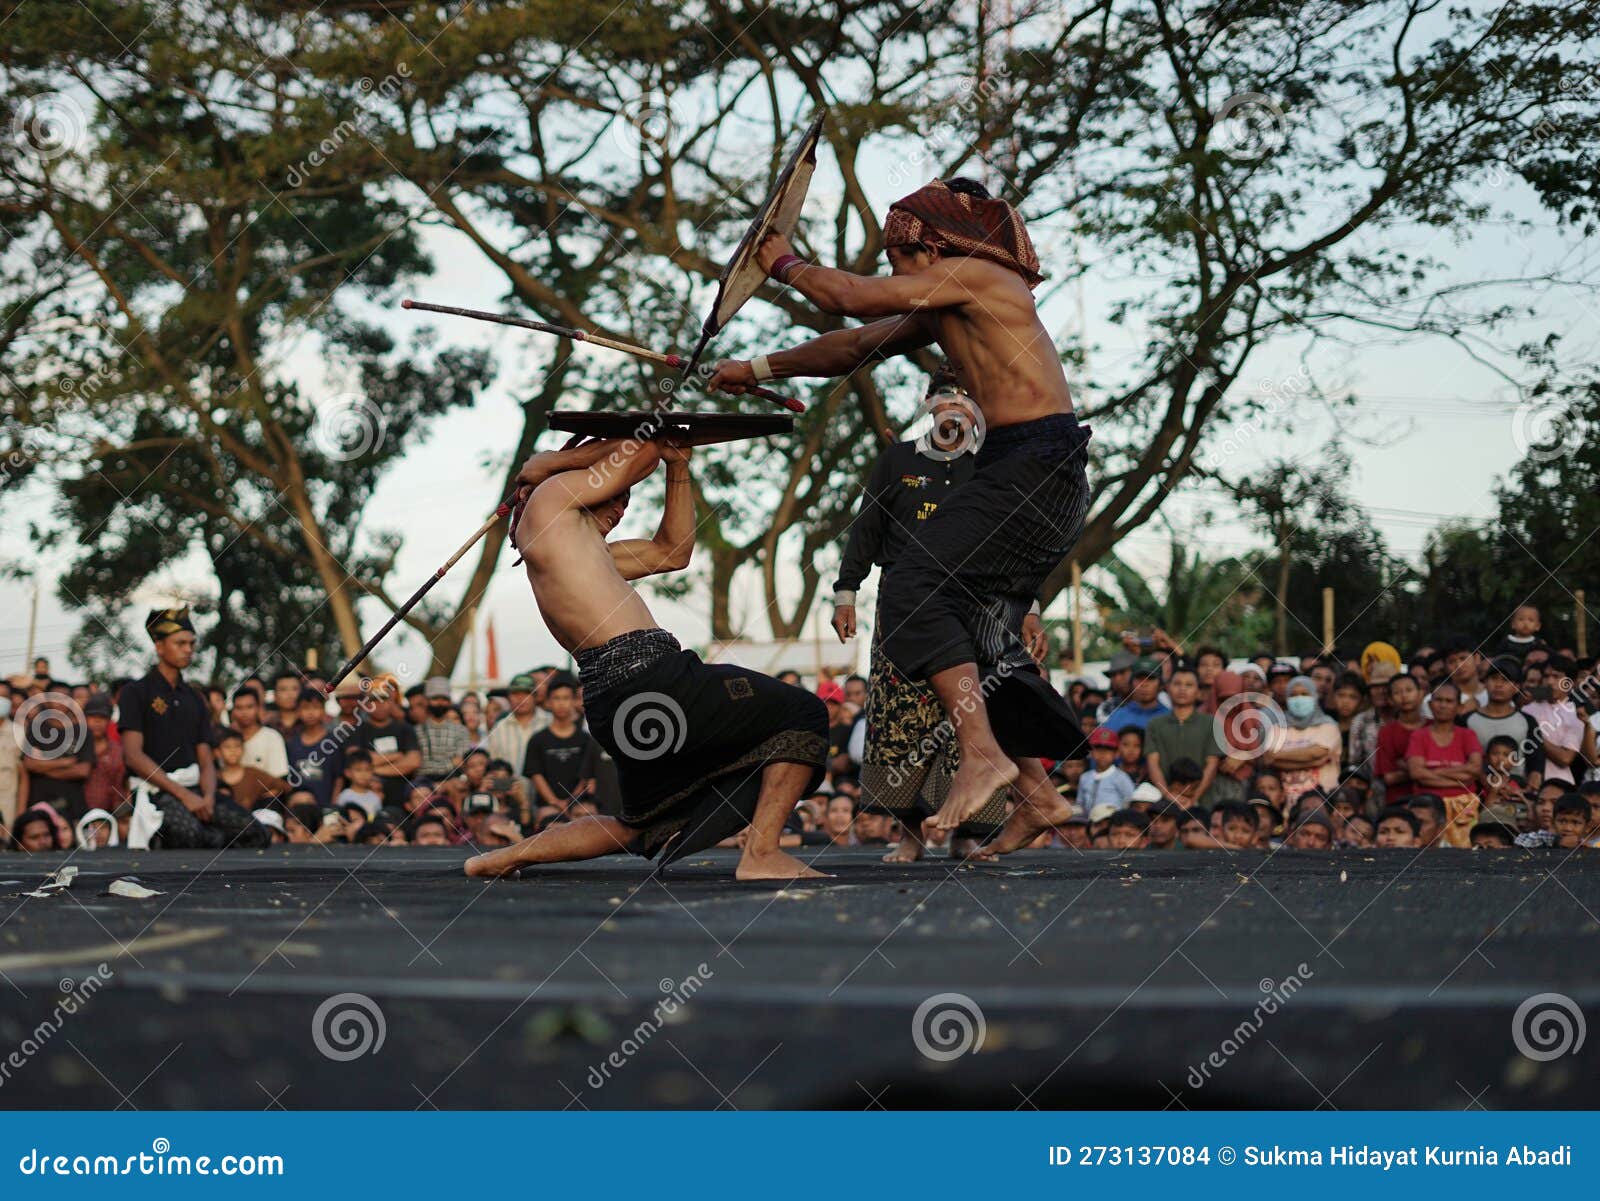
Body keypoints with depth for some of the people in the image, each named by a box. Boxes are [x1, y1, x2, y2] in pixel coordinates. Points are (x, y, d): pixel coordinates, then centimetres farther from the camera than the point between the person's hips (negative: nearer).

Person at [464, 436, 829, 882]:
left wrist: (678, 465, 27)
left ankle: (507, 857, 21)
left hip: (612, 698, 10)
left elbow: (671, 553, 31)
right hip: (647, 676, -10)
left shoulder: (585, 549, 28)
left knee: (637, 828, 26)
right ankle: (762, 854, -13)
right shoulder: (551, 497, 3)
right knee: (804, 714, -3)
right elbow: (644, 448, 4)